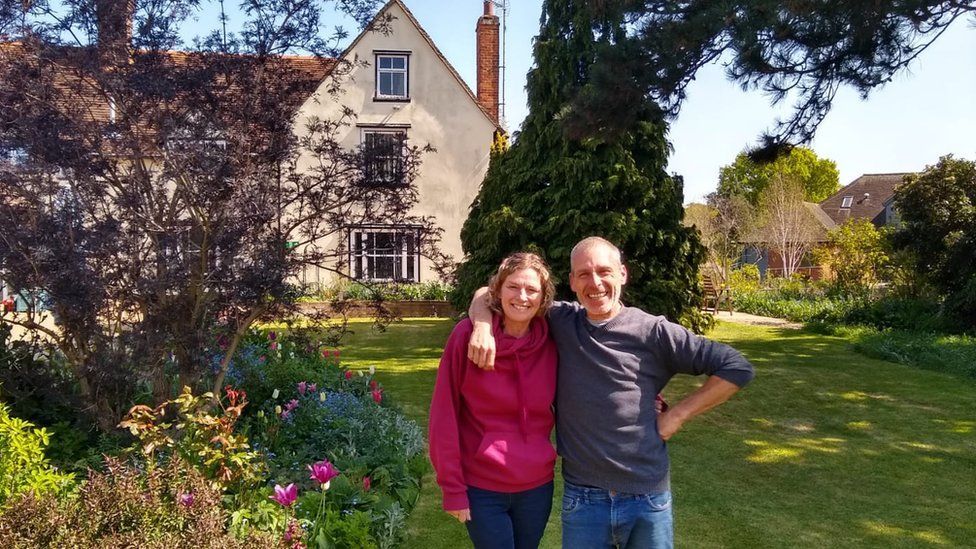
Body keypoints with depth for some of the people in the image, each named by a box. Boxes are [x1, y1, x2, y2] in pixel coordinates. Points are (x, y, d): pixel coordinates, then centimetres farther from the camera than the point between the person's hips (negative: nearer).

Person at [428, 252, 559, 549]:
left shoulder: (550, 344, -3)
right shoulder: (468, 335, -13)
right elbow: (445, 415, -10)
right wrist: (452, 487, -10)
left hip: (537, 487, 4)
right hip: (481, 489, -3)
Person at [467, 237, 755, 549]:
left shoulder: (652, 332, -6)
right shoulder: (560, 322, 1)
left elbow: (737, 367, -3)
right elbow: (490, 293, 9)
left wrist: (678, 414, -5)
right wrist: (483, 326, -12)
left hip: (647, 499, -1)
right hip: (581, 499, 1)